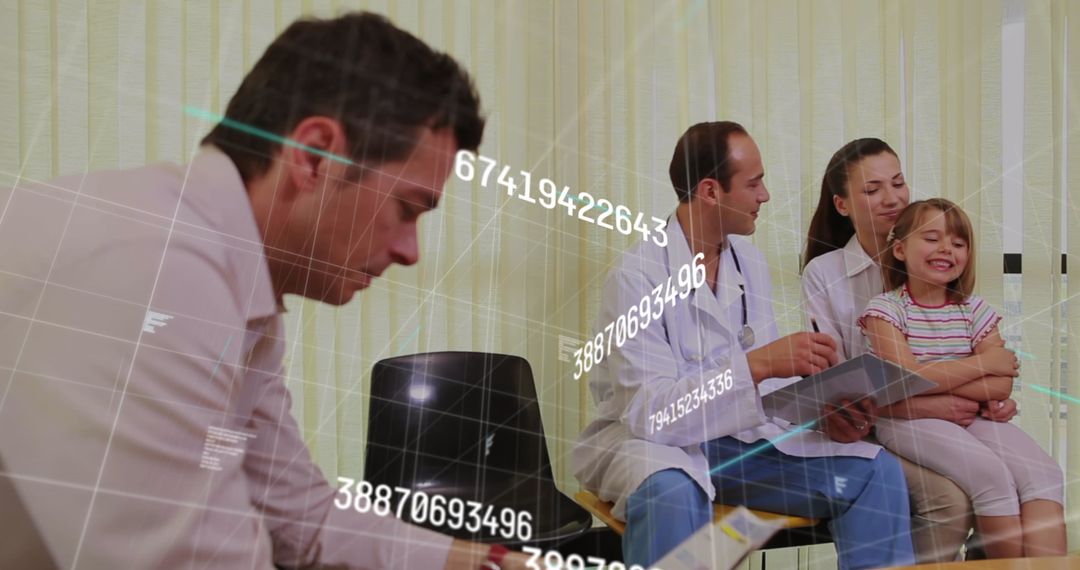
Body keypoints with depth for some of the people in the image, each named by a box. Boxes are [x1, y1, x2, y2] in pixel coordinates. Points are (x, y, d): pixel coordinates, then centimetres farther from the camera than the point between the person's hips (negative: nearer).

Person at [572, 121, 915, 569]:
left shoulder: (749, 263, 4)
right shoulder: (639, 276, -19)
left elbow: (771, 379, 5)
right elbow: (648, 411, -26)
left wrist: (823, 413, -16)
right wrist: (756, 363, -33)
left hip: (738, 441, 6)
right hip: (650, 442, -6)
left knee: (876, 472, -9)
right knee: (672, 491, -41)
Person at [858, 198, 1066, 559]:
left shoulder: (975, 312, 10)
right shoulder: (886, 309, -1)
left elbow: (1000, 387, -2)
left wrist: (935, 382, -13)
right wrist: (983, 363, -8)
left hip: (970, 419, 5)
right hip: (909, 421, -5)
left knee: (1043, 473, -21)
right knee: (991, 473, -30)